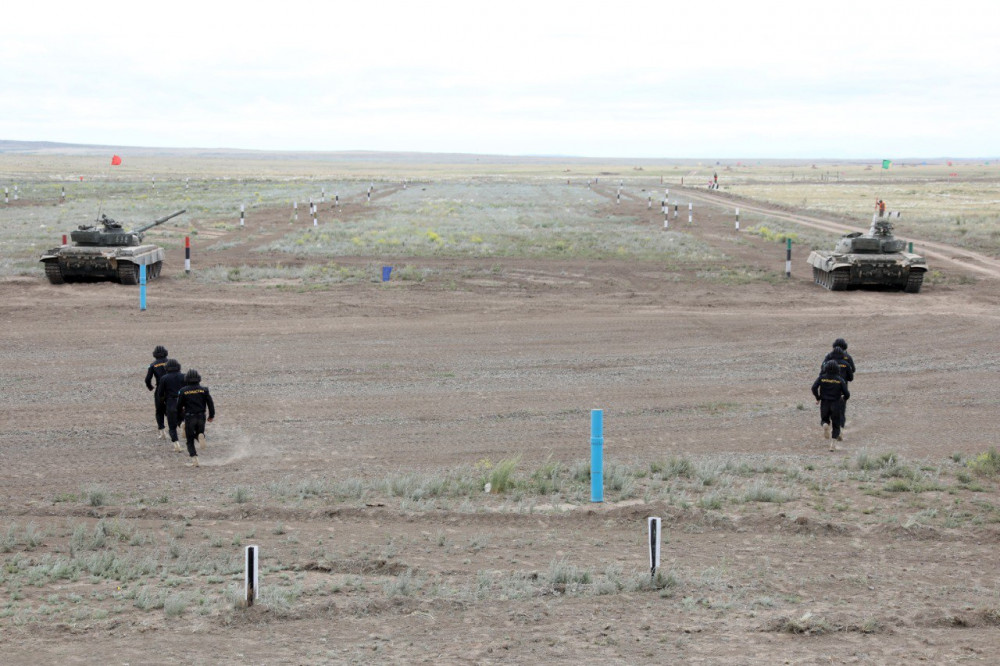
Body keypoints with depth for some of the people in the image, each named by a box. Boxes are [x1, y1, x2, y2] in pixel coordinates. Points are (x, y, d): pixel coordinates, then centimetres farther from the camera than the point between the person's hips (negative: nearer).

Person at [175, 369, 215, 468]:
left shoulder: (183, 391, -2)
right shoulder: (204, 390, 1)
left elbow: (179, 406, 2)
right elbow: (210, 403, 0)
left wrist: (179, 418, 15)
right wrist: (211, 416, 11)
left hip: (189, 418, -2)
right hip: (201, 417, 2)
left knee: (190, 440, 6)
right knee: (199, 433, 24)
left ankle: (194, 460, -6)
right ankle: (200, 435, -14)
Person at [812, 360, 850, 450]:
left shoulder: (821, 377, -3)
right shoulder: (840, 380, -4)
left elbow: (814, 387, -14)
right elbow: (846, 393, -6)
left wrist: (818, 398, 1)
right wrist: (844, 398, 17)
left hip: (824, 404, 1)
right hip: (836, 404, -1)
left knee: (824, 420, 24)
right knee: (836, 425, 11)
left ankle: (825, 425, -13)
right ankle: (832, 444, -3)